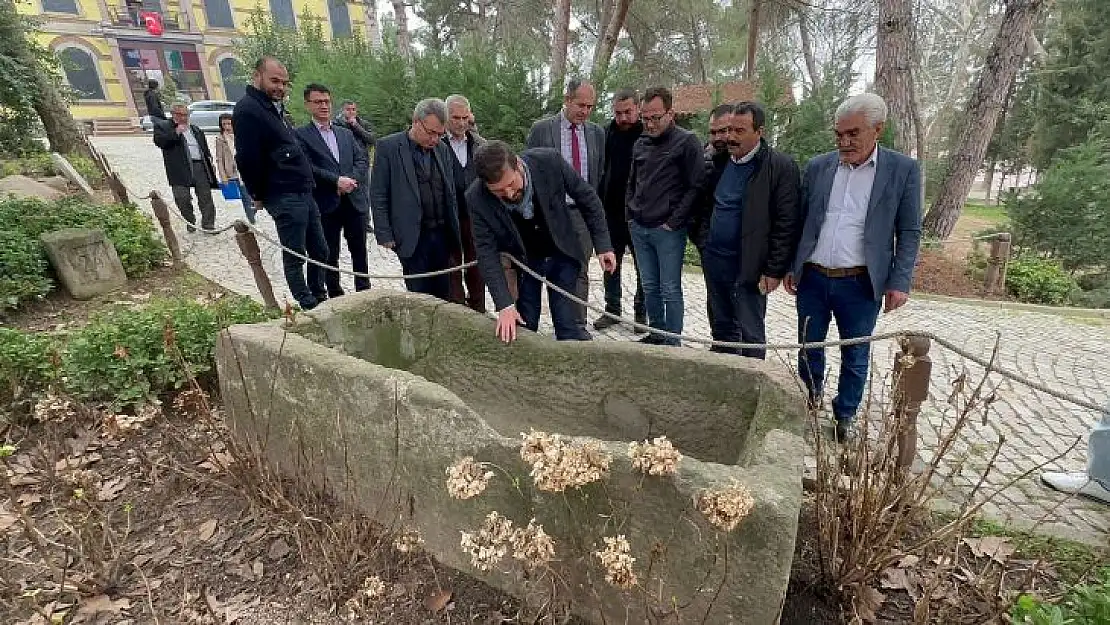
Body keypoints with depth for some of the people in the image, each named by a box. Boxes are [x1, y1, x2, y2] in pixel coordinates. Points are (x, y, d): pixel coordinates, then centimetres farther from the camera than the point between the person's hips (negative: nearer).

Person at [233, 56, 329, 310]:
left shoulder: (275, 108, 19)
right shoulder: (248, 109, -11)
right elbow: (247, 159, -15)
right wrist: (260, 196, -7)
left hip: (303, 193, 10)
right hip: (284, 197, -9)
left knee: (320, 251, 15)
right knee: (295, 256, 0)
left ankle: (320, 299, 29)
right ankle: (307, 307, 10)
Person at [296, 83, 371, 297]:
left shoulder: (346, 133, 17)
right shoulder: (301, 135, 1)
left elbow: (362, 160, 8)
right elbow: (307, 167, -10)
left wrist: (352, 179, -9)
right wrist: (336, 181, -17)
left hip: (355, 200, 4)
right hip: (326, 204, -4)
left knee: (359, 251, 10)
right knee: (330, 255, 4)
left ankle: (364, 291, 23)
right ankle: (335, 295, 15)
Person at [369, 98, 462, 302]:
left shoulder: (442, 148, 10)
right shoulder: (388, 147, -5)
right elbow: (378, 196, -5)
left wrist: (454, 231, 11)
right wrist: (385, 236, -9)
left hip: (442, 234, 5)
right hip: (412, 238, -4)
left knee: (443, 295, 10)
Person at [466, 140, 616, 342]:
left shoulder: (549, 161, -25)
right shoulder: (476, 198, -24)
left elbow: (586, 196, -10)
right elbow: (487, 254, -20)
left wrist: (602, 244, -8)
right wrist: (505, 306, -28)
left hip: (562, 252, 0)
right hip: (520, 260, 0)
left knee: (568, 328, -1)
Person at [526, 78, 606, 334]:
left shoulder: (597, 133, 8)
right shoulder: (541, 129, -2)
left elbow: (600, 174, 14)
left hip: (584, 212, 3)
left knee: (580, 273, 5)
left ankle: (579, 327, 15)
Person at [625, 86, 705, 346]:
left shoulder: (687, 142, -6)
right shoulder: (641, 143, 12)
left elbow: (695, 186, -10)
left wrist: (674, 222, -12)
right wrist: (631, 213, 11)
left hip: (667, 230, -6)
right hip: (639, 228, 6)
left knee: (670, 290, -1)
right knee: (650, 287, 13)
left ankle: (672, 341, 11)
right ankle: (655, 332, 27)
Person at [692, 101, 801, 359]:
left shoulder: (781, 167, -10)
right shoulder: (720, 161, 8)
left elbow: (786, 224, -12)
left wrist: (774, 271, -13)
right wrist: (703, 240, 9)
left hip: (748, 267, -6)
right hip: (714, 261, 6)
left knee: (751, 335, 5)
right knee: (721, 328, 18)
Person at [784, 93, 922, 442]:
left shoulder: (903, 170, -2)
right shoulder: (818, 167, 5)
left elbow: (909, 232, -1)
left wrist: (900, 282, -7)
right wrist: (790, 267, 8)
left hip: (860, 283, -2)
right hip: (812, 278, 2)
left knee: (855, 357, 10)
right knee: (809, 347, 14)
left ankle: (845, 416, 29)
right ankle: (810, 397, 37)